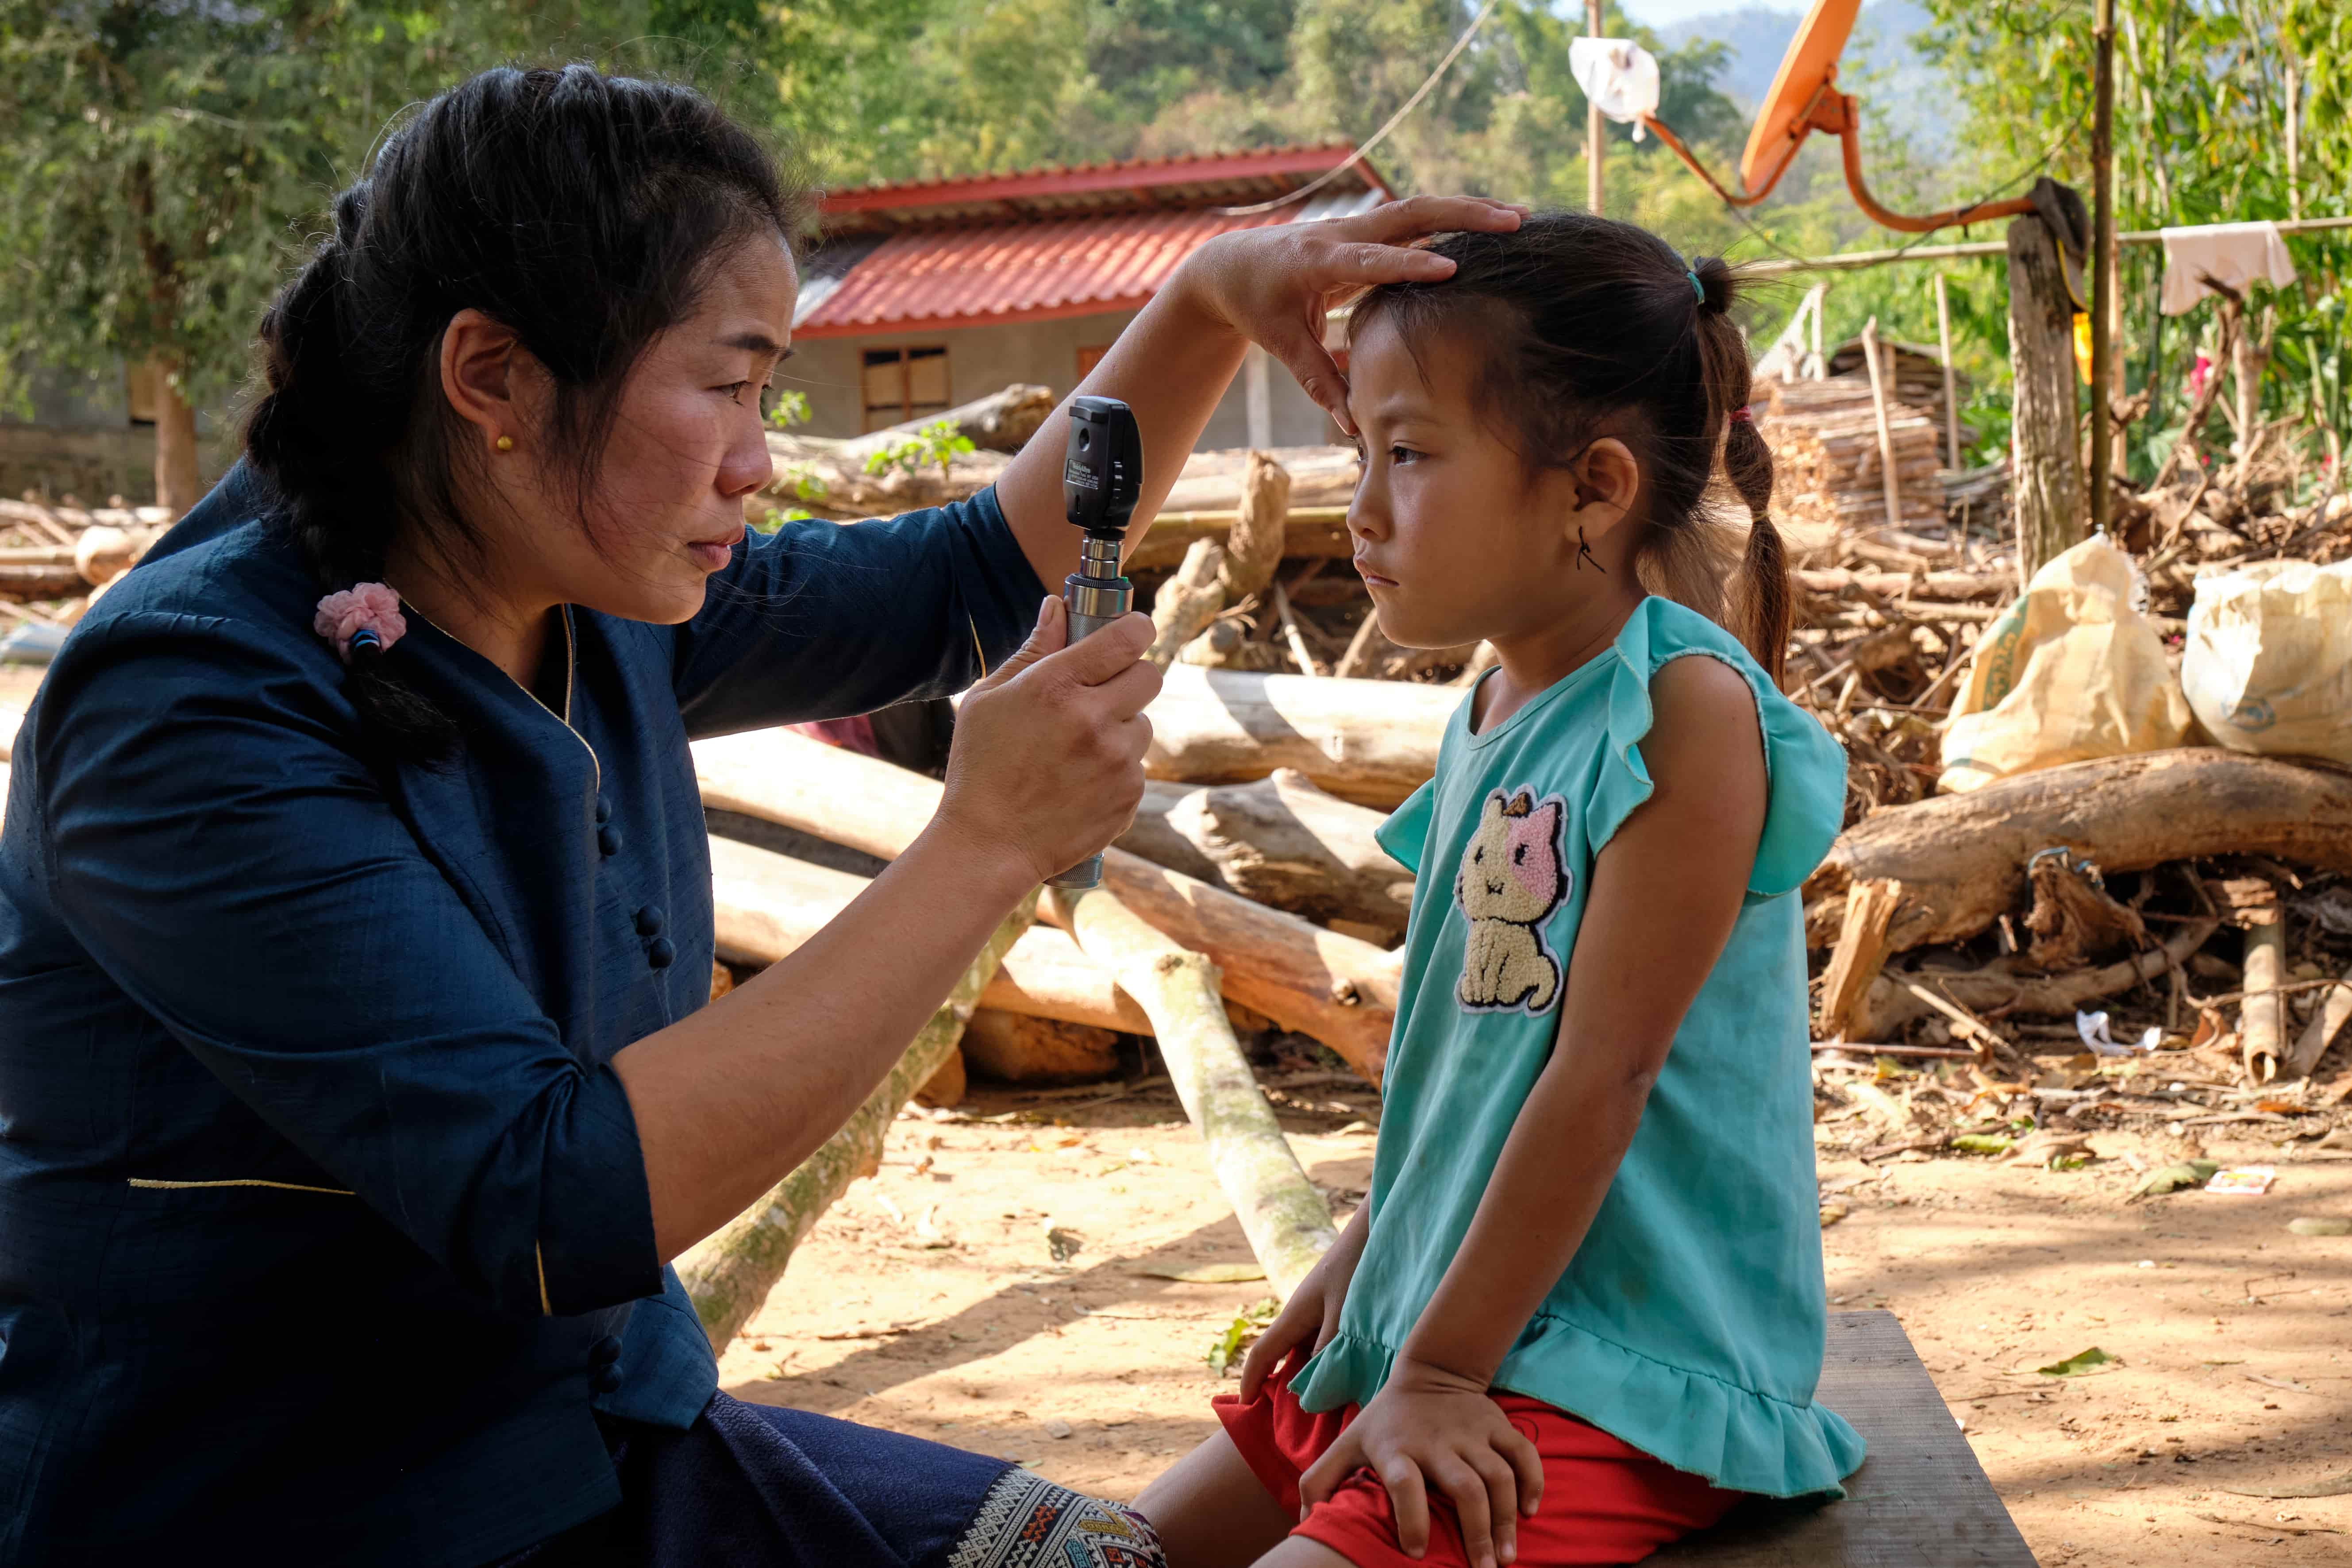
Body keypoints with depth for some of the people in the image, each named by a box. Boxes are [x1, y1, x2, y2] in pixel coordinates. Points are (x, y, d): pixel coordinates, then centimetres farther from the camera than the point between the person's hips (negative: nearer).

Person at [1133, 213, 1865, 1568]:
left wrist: (1442, 1370, -17)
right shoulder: (1499, 711, 7)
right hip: (1435, 1321, 9)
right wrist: (1364, 1259, 15)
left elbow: (1602, 1071, -21)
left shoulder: (1686, 708, -19)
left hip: (1631, 1373, -8)